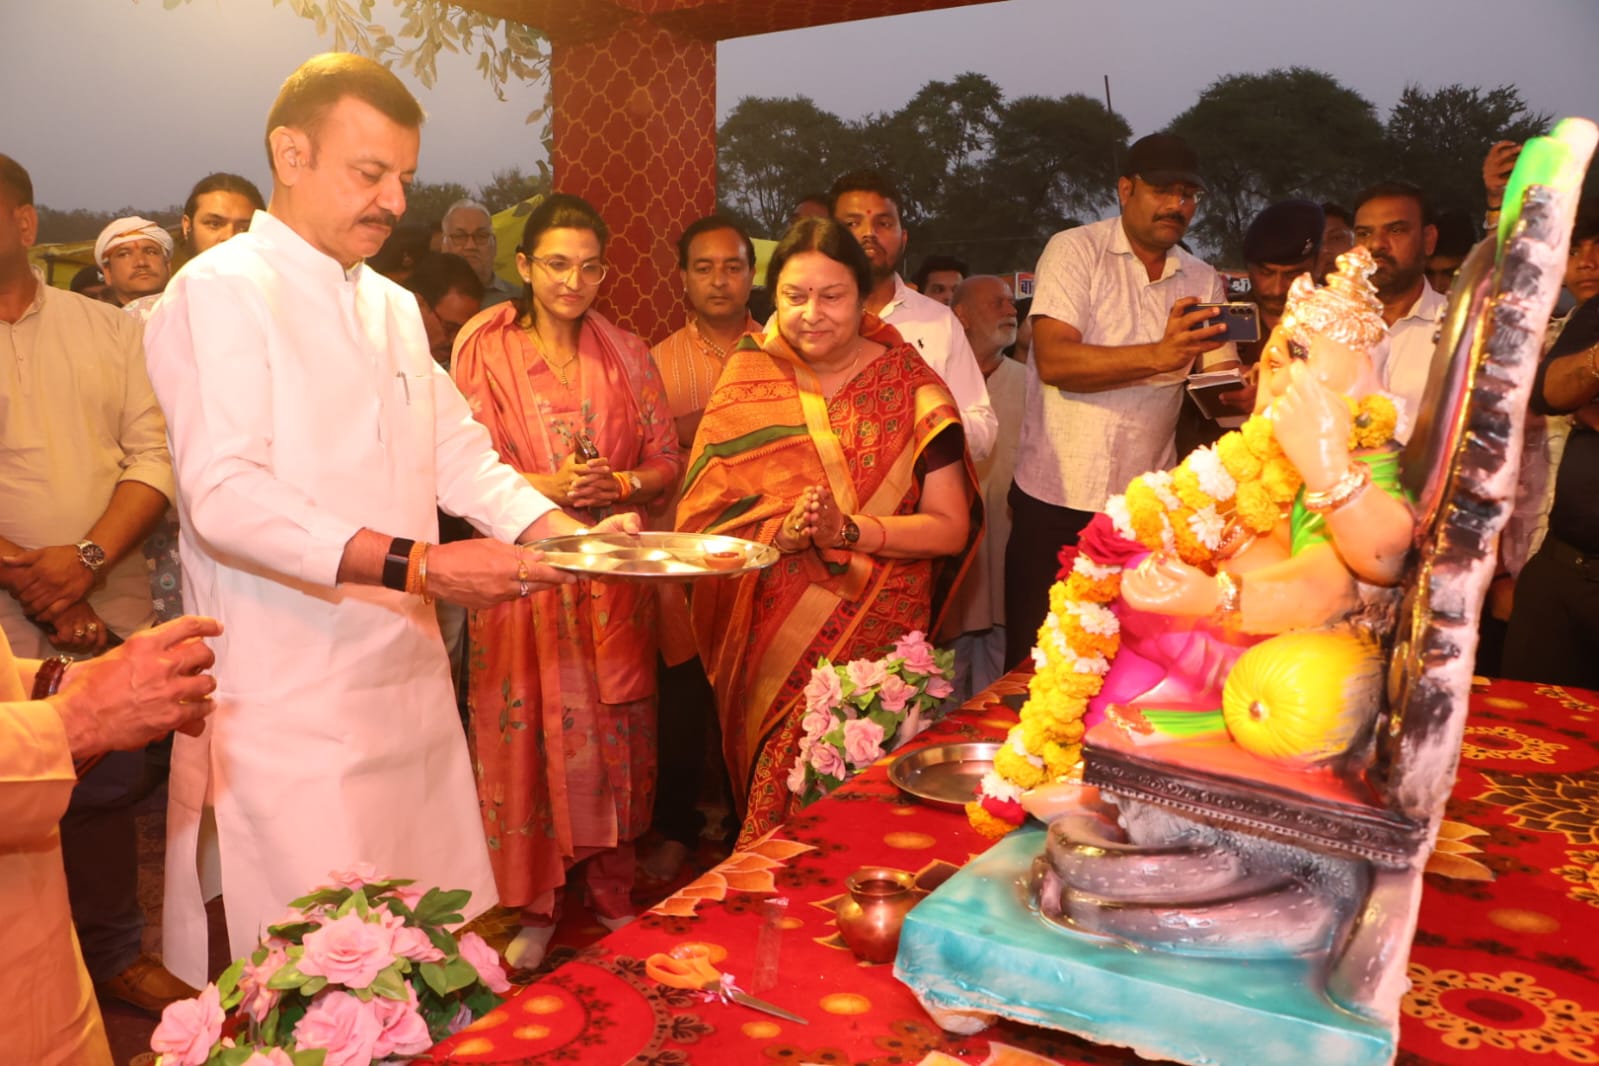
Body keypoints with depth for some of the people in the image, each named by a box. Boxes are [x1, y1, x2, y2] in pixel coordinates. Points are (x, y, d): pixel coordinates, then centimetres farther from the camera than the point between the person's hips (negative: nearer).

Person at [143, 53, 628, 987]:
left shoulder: (395, 305, 16)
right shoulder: (219, 293, -9)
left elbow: (459, 451, 14)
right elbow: (226, 497, -20)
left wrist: (567, 532, -2)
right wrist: (419, 565, -28)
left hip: (409, 681, 7)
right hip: (288, 704, -7)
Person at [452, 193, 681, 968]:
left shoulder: (626, 356, 9)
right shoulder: (485, 353, 1)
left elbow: (667, 459, 8)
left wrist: (617, 485, -11)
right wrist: (544, 485, -17)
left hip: (613, 577, 2)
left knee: (613, 731, 7)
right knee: (530, 731, 1)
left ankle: (613, 890, 24)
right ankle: (534, 907, 17)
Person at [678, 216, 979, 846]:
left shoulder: (908, 388, -1)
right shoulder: (749, 380, 4)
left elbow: (950, 529, -4)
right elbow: (702, 512, -1)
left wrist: (848, 530, -18)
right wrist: (781, 531, -18)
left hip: (876, 638, -1)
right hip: (768, 644, 2)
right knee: (772, 791, 4)